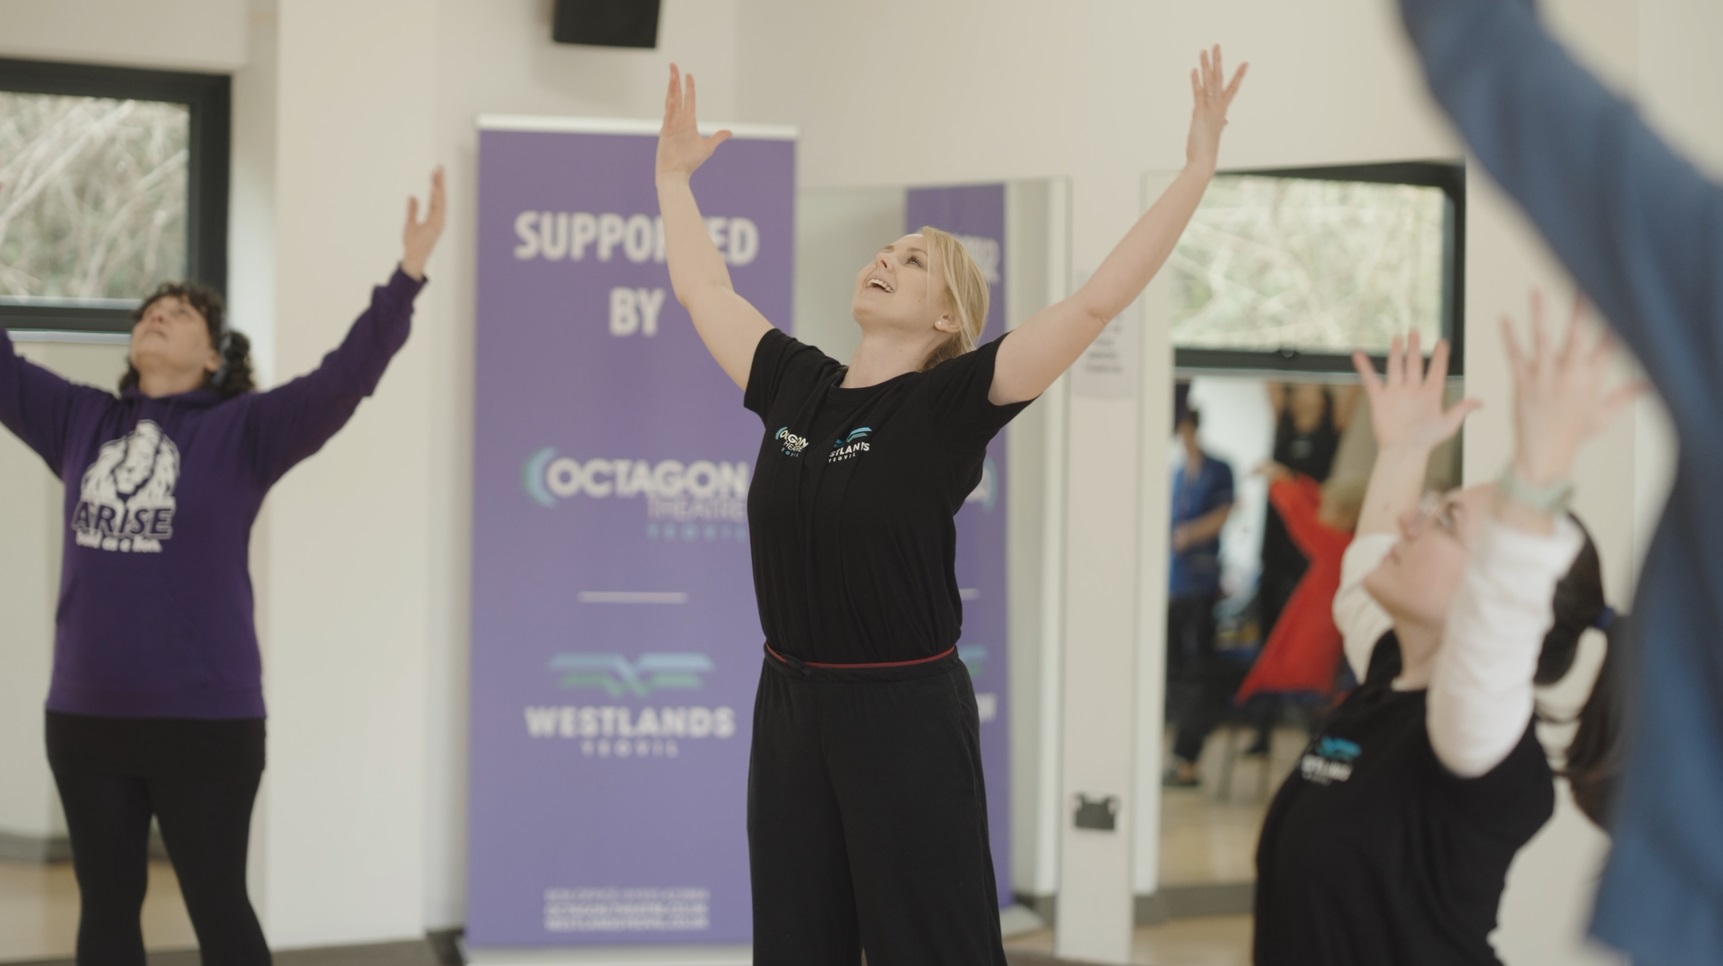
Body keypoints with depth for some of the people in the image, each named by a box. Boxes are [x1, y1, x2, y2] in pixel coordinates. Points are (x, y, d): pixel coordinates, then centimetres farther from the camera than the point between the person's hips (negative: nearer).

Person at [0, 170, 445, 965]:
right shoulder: (80, 421, 8)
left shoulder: (242, 430, -3)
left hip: (205, 719, -4)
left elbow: (344, 379, -14)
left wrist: (407, 279, -26)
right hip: (85, 717, 4)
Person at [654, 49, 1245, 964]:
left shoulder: (948, 404, -9)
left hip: (908, 717, -5)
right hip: (790, 711, 6)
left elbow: (1097, 301, -15)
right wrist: (673, 173, 30)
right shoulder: (795, 386, 6)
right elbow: (703, 289, 22)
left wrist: (1197, 168, -17)